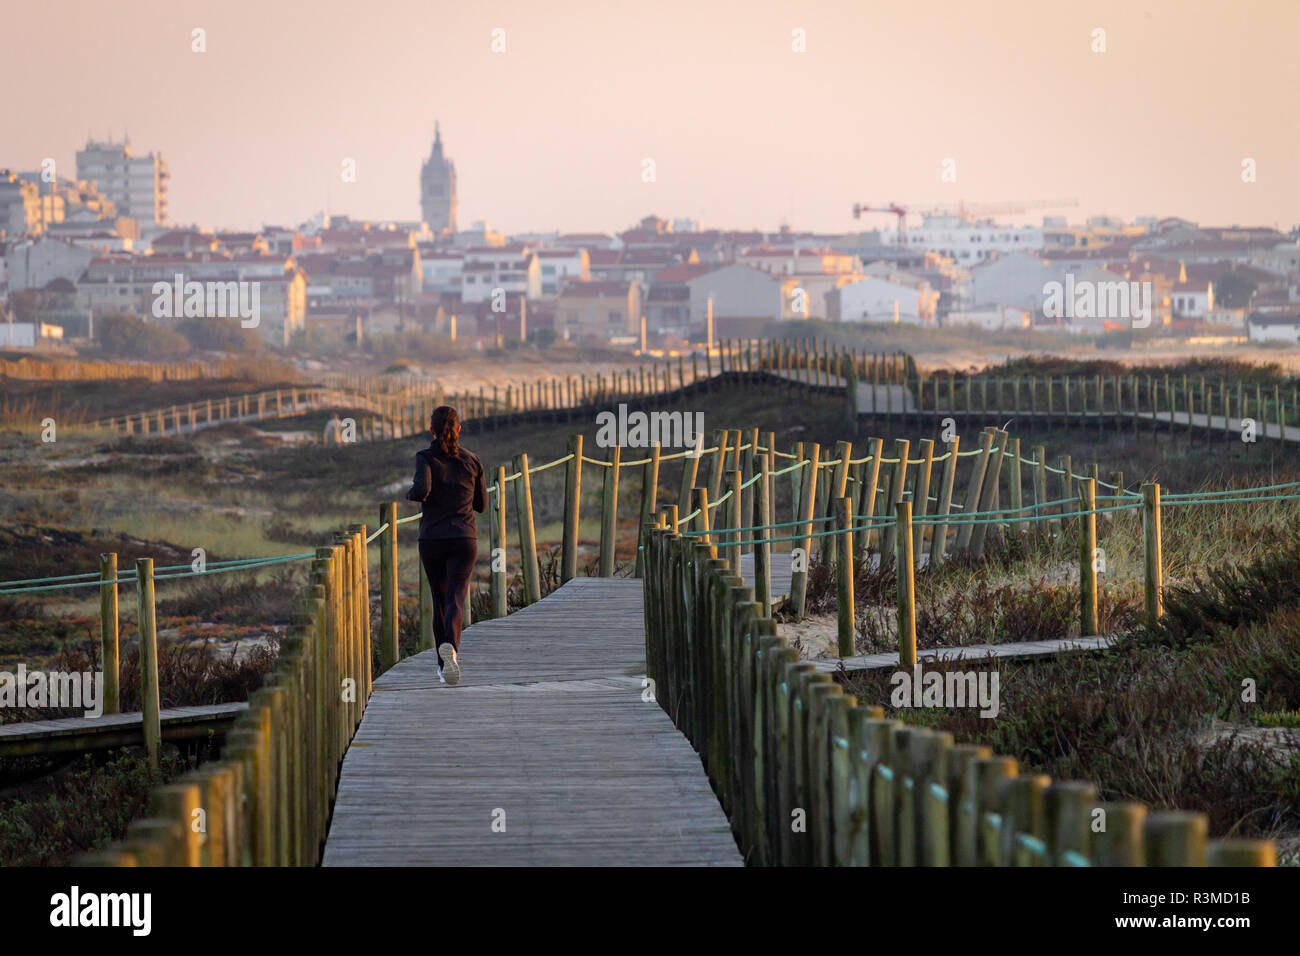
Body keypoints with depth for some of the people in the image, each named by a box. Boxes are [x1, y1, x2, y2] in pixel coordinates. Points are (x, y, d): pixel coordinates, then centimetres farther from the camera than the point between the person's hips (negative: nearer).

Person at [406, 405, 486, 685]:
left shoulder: (426, 458, -4)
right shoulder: (472, 461, 4)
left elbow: (422, 490, -23)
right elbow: (481, 504, 12)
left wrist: (411, 494, 1)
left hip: (432, 540, 0)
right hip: (464, 539, 0)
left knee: (440, 600, 18)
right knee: (455, 601, -13)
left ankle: (444, 665, 26)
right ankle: (450, 647, -43)